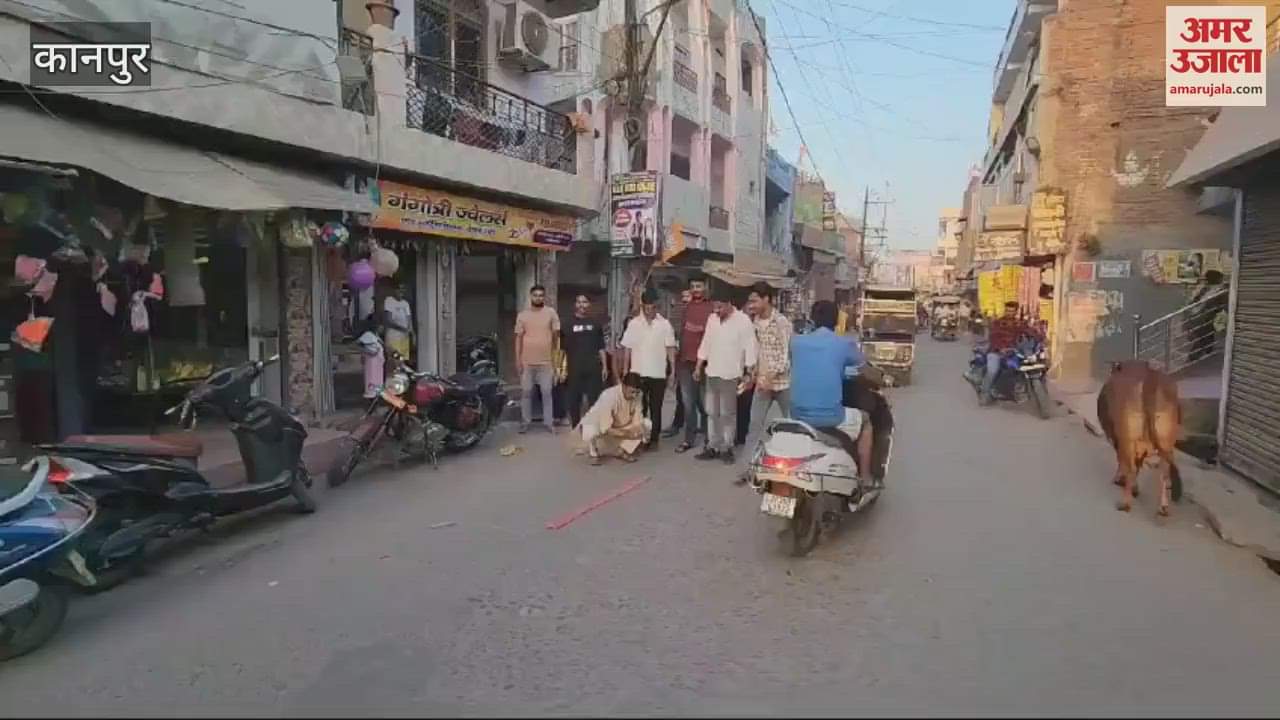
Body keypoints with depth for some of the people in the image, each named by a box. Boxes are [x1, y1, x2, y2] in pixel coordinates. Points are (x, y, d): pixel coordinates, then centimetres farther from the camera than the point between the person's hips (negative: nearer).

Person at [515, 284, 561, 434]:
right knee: (526, 392, 7)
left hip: (546, 361, -1)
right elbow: (519, 338, 5)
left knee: (547, 392, 4)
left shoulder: (551, 313, 0)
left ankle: (549, 422, 11)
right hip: (527, 361, 1)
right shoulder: (522, 315, 3)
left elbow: (556, 335, 3)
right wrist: (517, 359, -1)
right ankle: (525, 422, 16)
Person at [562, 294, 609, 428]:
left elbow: (601, 348, 12)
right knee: (574, 401, 3)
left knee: (595, 400, 2)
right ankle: (575, 428, 15)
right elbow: (563, 349, 3)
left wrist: (605, 366, 5)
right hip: (574, 369, -1)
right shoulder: (568, 324, 5)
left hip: (593, 368, 1)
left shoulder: (595, 324, 11)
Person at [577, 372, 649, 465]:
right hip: (597, 423, -5)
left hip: (620, 425, 6)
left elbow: (637, 420, -9)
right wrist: (626, 434, -31)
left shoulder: (637, 395, -20)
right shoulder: (608, 396, -36)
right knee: (590, 433, -39)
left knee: (647, 424, -10)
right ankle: (595, 454, -5)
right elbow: (605, 429, -32)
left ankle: (622, 450, 3)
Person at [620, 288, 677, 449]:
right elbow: (627, 349, 2)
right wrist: (625, 371, -1)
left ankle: (654, 438, 15)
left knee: (656, 408, 7)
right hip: (638, 373, 0)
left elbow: (670, 348, 0)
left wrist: (673, 370, -4)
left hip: (658, 374, 0)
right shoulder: (633, 324, 0)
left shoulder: (665, 324, -1)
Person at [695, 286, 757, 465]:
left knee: (728, 414, 2)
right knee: (712, 412, 10)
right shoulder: (712, 319, 7)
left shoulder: (743, 321, -10)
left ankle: (727, 448, 10)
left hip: (730, 375, -6)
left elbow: (750, 348, -11)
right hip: (711, 373, 6)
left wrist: (749, 374, -14)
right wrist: (699, 367, 12)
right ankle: (713, 446, 18)